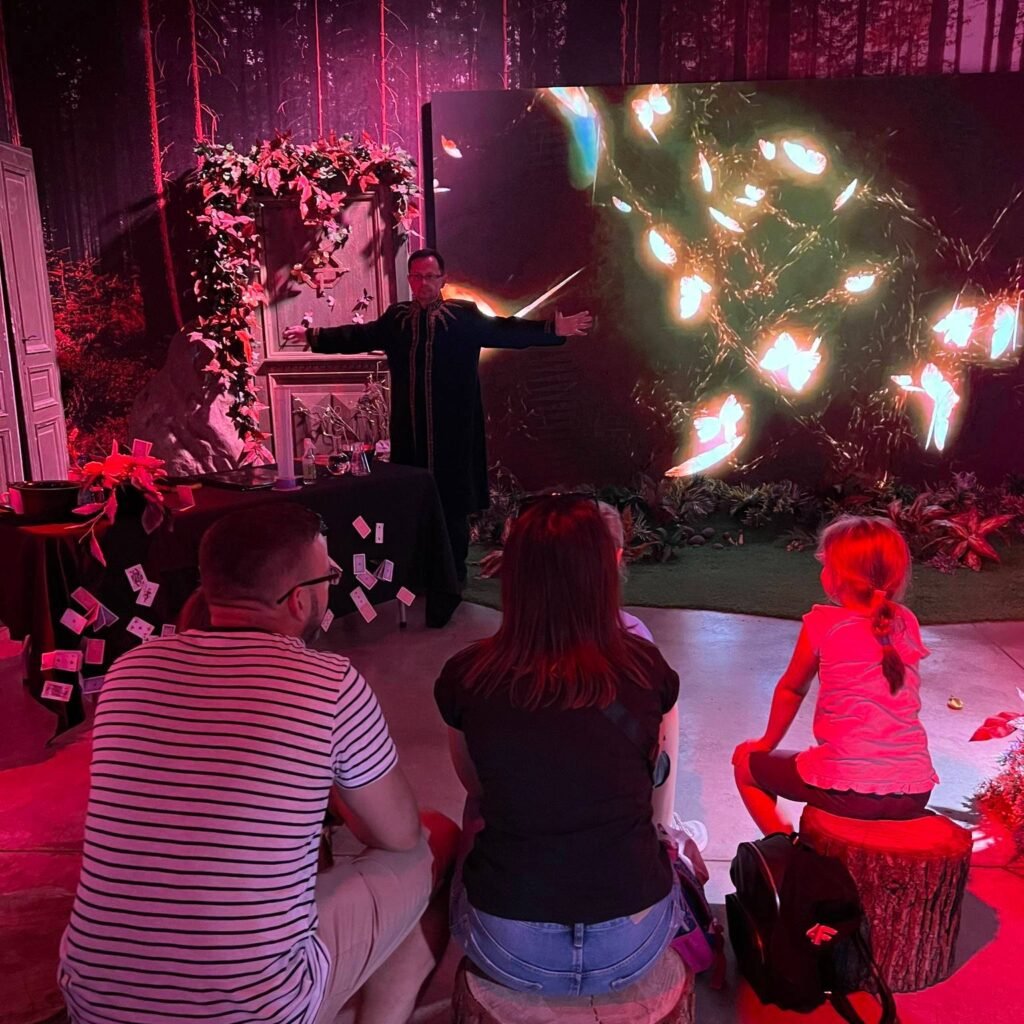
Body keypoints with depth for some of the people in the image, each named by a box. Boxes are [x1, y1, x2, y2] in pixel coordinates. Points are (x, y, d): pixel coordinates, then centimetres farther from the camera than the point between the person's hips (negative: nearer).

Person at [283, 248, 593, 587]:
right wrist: (313, 336, 21)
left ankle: (454, 575, 17)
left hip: (453, 430, -3)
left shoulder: (464, 315, -2)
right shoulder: (396, 317, 9)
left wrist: (553, 329, -19)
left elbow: (505, 330, -8)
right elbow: (358, 336, 19)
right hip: (411, 430, 3)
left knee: (453, 502, 3)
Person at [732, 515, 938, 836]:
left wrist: (768, 743, 23)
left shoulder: (823, 623, -5)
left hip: (847, 792, -5)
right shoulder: (908, 623, 6)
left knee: (745, 763, 17)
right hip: (915, 792, 6)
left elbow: (791, 689, 8)